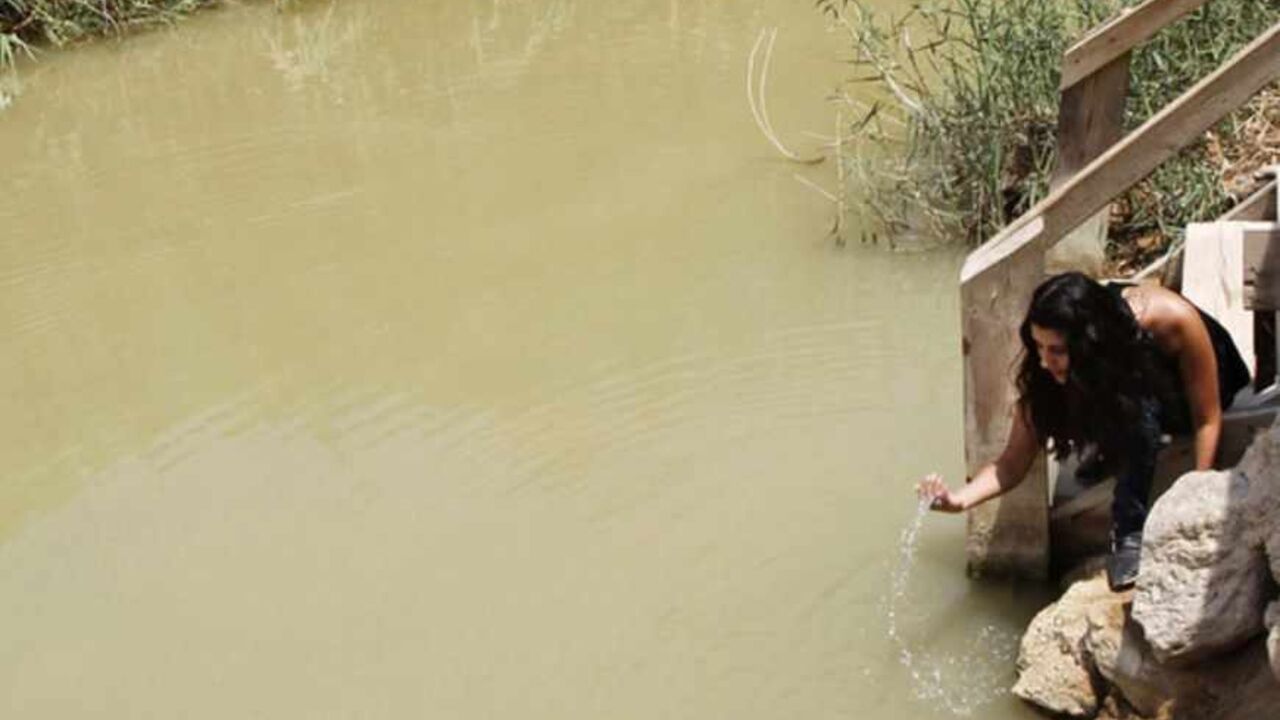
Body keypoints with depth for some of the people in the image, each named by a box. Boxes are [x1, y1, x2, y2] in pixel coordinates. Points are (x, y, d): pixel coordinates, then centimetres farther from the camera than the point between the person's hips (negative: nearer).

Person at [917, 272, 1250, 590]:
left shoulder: (1171, 319, -38)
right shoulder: (1042, 369, -29)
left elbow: (1208, 418, -26)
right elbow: (1013, 464, -25)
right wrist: (960, 498, -43)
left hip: (1214, 382, -3)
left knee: (1140, 404, -37)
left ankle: (1128, 530, -25)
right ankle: (1129, 533, -17)